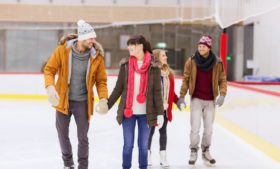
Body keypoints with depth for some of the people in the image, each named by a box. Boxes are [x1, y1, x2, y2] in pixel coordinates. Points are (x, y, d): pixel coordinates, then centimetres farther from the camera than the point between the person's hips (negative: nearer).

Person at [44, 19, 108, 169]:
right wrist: (50, 87, -26)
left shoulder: (96, 56, -11)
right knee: (62, 134, 15)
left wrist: (103, 99, -18)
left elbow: (101, 80, -4)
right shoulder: (62, 50, -14)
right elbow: (49, 69, -8)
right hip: (63, 100, 1)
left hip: (83, 103, -1)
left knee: (83, 137, 6)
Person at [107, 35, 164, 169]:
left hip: (145, 112, -1)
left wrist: (160, 113, -7)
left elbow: (157, 91, -3)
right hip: (127, 111, 1)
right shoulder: (125, 64, 1)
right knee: (128, 144, 5)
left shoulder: (153, 66, -3)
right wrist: (107, 105, 3)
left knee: (143, 145, 7)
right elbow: (118, 88, 6)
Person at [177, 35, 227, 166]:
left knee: (209, 128, 10)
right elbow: (186, 79, 1)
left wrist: (222, 95, -12)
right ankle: (193, 151, 17)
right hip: (196, 99, -1)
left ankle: (206, 152, 29)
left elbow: (222, 80, 2)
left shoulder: (217, 63, -5)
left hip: (210, 101, 1)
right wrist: (182, 96, -2)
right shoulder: (191, 61, -5)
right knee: (195, 128, -3)